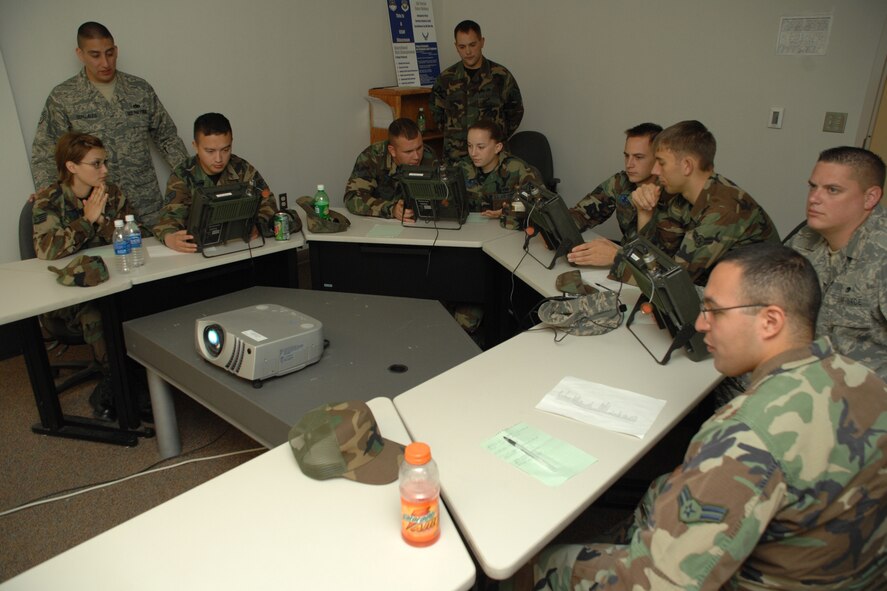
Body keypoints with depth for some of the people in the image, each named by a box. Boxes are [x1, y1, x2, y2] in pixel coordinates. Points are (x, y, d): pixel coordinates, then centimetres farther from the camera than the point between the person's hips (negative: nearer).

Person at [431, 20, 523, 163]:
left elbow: (515, 110, 12)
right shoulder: (446, 78, 6)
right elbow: (436, 110, 20)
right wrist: (450, 134, 10)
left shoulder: (501, 76, 1)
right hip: (455, 156, 1)